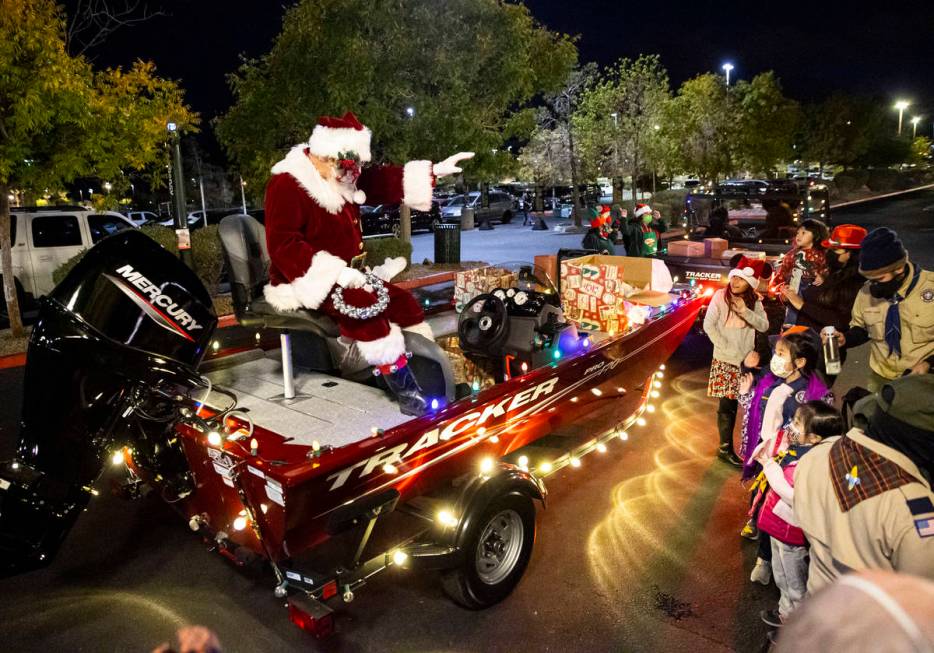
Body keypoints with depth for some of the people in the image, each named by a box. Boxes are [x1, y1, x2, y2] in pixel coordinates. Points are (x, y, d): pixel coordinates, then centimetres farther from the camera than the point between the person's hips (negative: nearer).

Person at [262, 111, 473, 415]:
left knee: (400, 300, -1)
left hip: (344, 275, 9)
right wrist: (337, 272, -32)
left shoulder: (341, 180, 9)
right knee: (362, 303, -33)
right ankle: (400, 382, -26)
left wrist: (434, 171, 5)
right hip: (305, 282, -9)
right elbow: (283, 246, -24)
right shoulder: (286, 185, -17)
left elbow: (382, 182, 14)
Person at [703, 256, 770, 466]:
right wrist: (727, 350, -13)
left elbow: (764, 325, -7)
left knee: (741, 403, 5)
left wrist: (744, 311, -20)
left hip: (746, 359, 4)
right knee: (727, 404, 0)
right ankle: (725, 448, 12)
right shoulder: (721, 295, -6)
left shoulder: (754, 301, 4)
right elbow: (708, 326, -10)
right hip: (725, 360, -3)